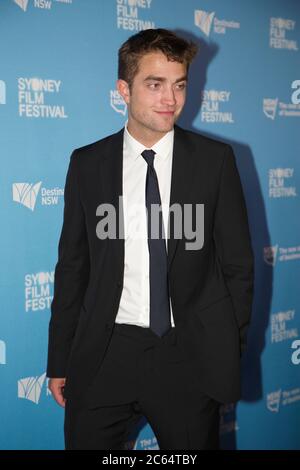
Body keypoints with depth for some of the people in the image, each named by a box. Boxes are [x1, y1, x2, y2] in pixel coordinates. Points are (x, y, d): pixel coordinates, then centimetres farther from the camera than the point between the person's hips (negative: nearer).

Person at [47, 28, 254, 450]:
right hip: (105, 355, 1)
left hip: (191, 357, 0)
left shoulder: (215, 159, -1)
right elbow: (72, 266, 5)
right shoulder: (87, 163, 2)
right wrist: (60, 360, 6)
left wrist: (231, 353, 1)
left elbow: (238, 264, 2)